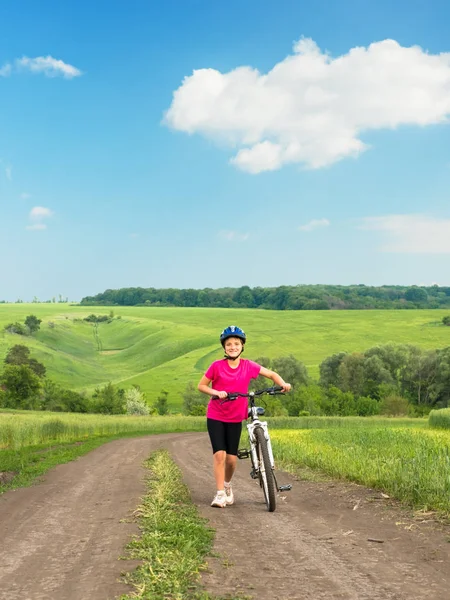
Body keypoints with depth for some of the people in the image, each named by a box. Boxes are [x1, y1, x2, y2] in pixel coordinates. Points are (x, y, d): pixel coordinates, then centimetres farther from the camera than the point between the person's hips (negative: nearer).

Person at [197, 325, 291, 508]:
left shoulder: (248, 366, -5)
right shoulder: (217, 366, -11)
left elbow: (271, 374, 3)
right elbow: (201, 385, -3)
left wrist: (283, 384, -16)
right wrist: (217, 392, -20)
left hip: (235, 418, 2)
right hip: (215, 417, -2)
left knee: (232, 457, 5)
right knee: (219, 453, -13)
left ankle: (227, 485, 33)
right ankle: (220, 493, -4)